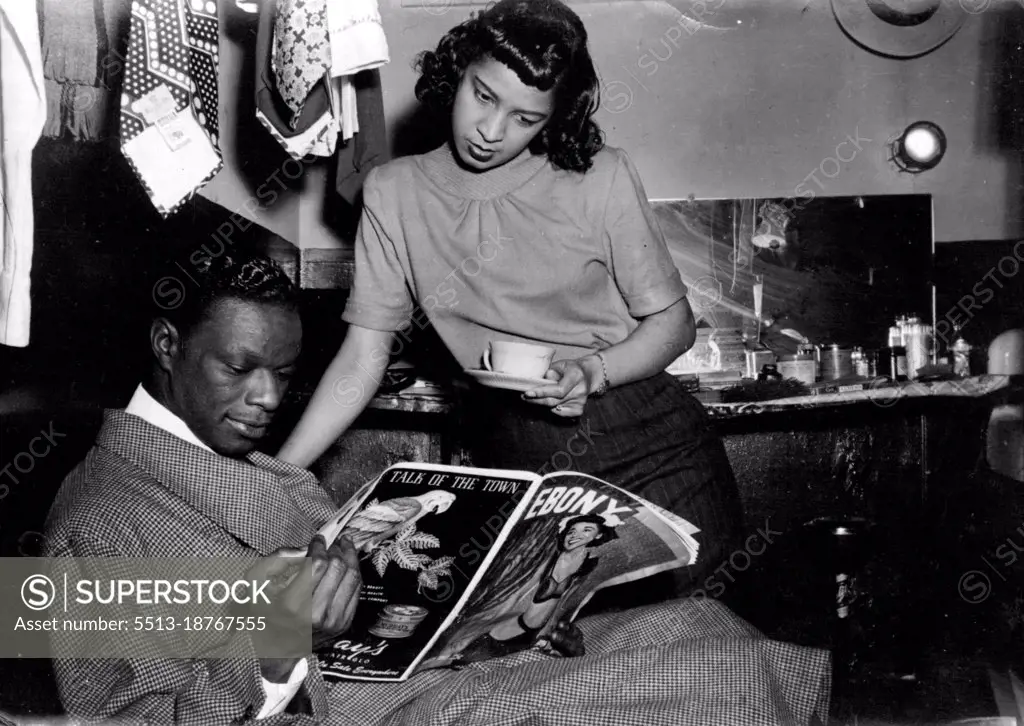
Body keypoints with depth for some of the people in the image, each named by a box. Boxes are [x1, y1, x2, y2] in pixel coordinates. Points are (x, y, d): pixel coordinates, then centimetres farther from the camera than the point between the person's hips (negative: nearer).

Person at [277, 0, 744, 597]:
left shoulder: (600, 178, -2)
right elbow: (363, 358, 5)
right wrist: (275, 476, -3)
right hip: (515, 454, 1)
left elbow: (673, 321, 5)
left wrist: (595, 373, -14)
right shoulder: (395, 194, 4)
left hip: (647, 431, 0)